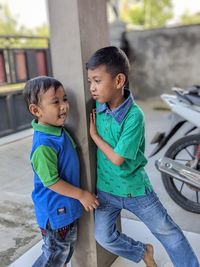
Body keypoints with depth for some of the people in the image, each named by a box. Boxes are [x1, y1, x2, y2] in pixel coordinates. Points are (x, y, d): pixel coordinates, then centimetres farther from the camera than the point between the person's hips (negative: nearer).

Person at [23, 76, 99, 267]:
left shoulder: (59, 130, -3)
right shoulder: (44, 145, -31)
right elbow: (51, 181, -26)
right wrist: (81, 195, -18)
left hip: (66, 206, 9)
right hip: (55, 210, -9)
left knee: (68, 245, 27)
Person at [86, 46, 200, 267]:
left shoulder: (134, 115, -25)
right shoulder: (98, 105, -7)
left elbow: (117, 158, -24)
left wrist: (94, 134, -14)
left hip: (135, 188, -5)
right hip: (106, 189, 5)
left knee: (168, 233, 11)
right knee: (103, 237, 11)